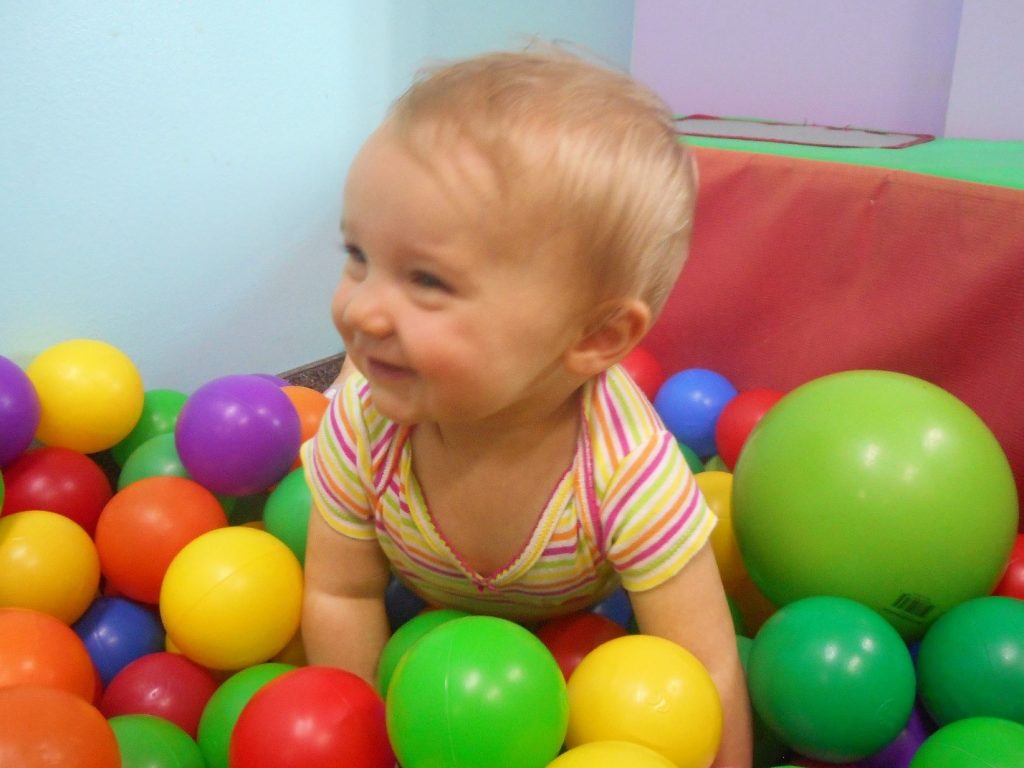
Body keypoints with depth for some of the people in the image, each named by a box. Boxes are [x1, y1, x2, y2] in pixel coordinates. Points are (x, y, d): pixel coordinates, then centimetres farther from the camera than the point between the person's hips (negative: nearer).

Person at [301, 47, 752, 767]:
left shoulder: (632, 474, -46)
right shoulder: (365, 419, -36)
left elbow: (705, 683, -35)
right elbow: (342, 595, -20)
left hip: (579, 624, -1)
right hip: (426, 615, 2)